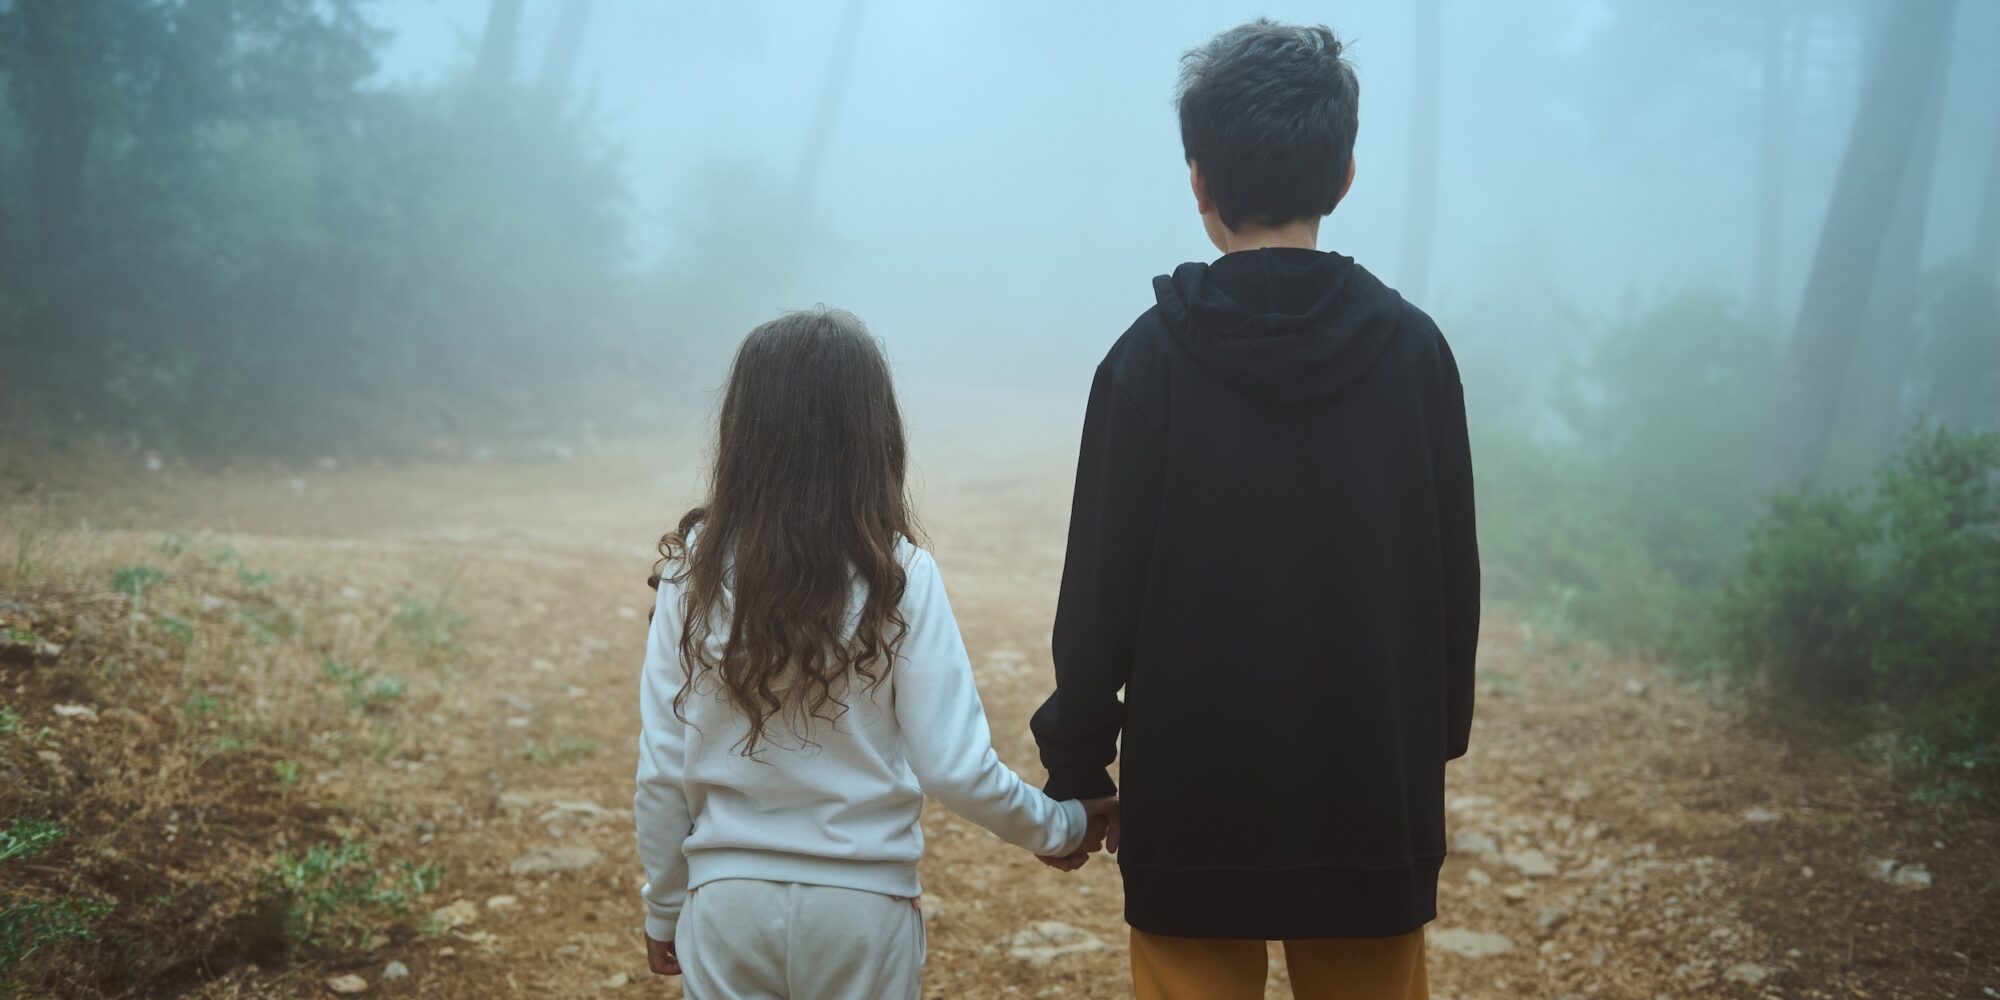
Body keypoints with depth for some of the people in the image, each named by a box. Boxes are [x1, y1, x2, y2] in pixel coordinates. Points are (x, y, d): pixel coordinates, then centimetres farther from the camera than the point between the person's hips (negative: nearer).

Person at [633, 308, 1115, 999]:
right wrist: (1059, 828, 7)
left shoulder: (696, 573, -7)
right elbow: (956, 769, -11)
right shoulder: (898, 578, -11)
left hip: (728, 905, 1)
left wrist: (663, 910, 12)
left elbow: (661, 773, -3)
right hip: (862, 903, -1)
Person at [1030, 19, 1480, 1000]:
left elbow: (1101, 588, -7)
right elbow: (1454, 579, 4)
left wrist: (1077, 766, 5)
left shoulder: (1151, 358, -8)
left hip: (1193, 801, -2)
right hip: (1377, 796, 2)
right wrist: (1435, 745, 17)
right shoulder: (1413, 349, -1)